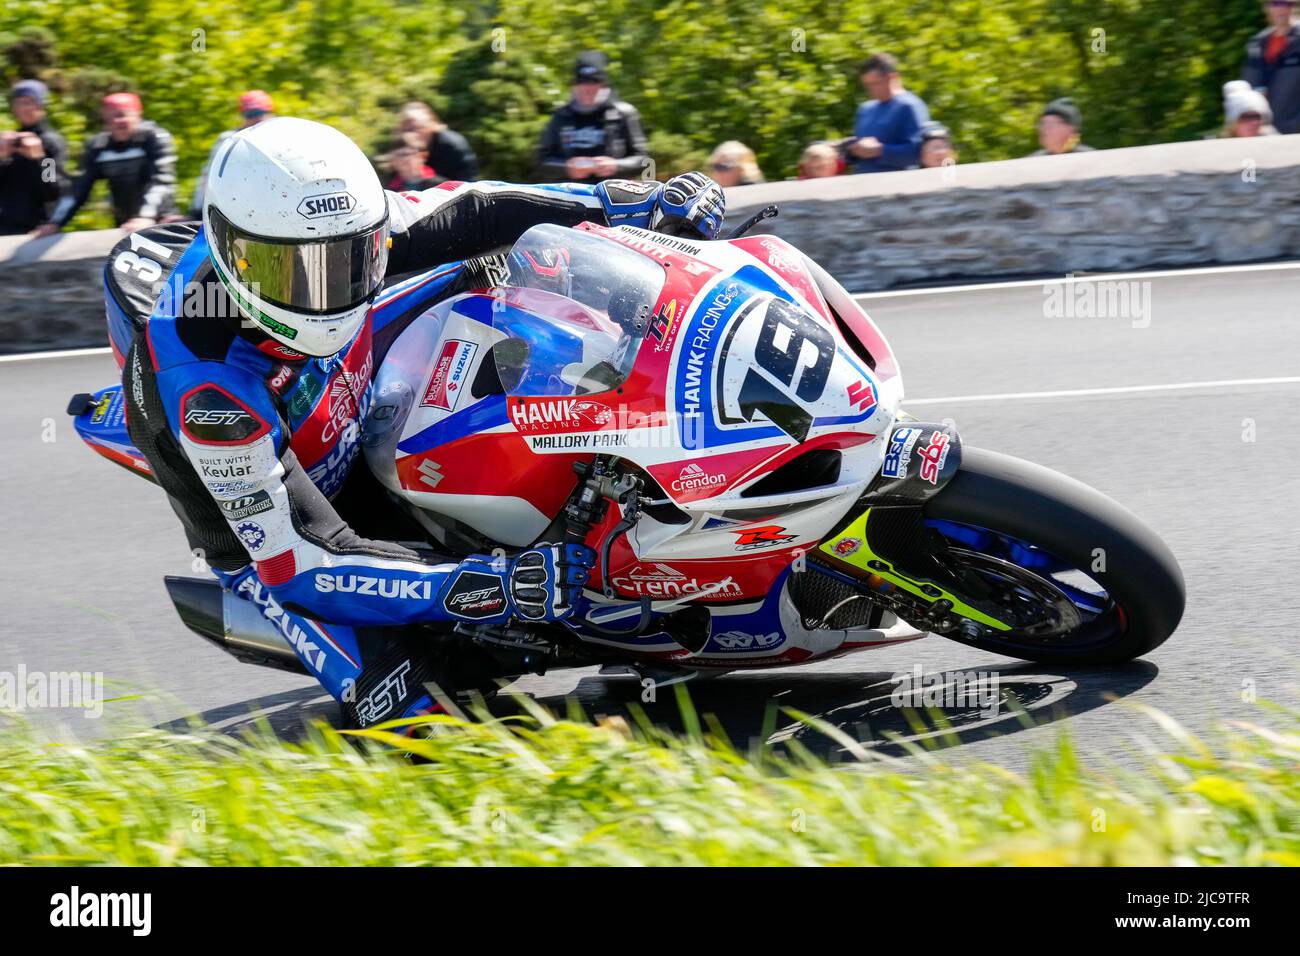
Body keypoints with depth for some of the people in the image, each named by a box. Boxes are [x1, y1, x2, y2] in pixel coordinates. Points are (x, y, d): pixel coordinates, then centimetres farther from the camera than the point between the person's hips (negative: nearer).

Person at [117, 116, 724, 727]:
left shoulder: (331, 231, -23)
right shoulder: (202, 386, -39)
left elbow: (462, 213, -5)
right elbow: (299, 561, -38)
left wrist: (637, 203, -10)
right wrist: (494, 588, -46)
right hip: (272, 543, -7)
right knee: (409, 713, -26)